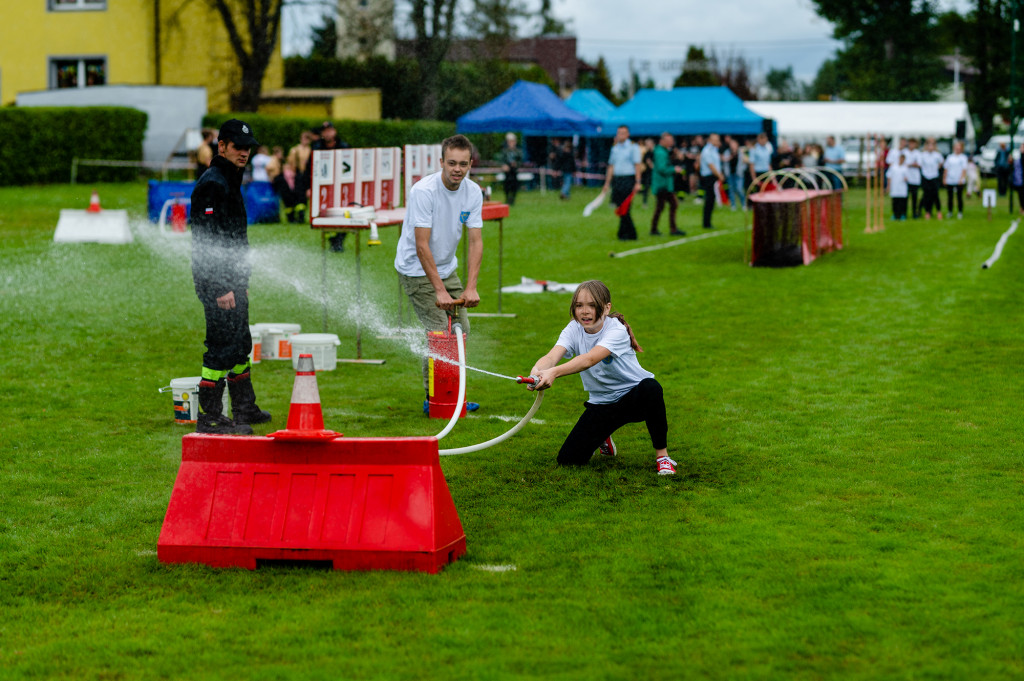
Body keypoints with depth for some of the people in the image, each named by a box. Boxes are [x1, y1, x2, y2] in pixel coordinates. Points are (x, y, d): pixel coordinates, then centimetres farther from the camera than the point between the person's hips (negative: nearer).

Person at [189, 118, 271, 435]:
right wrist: (221, 289, -24)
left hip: (232, 282, 10)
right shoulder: (212, 185, -15)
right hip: (217, 282, -10)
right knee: (223, 346, -9)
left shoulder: (230, 181, 18)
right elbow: (207, 242, -21)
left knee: (240, 344, 17)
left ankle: (245, 409, 28)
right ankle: (209, 418, -5)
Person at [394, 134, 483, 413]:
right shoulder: (423, 191, -25)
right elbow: (422, 246, -26)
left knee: (461, 328, 5)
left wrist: (471, 287, -16)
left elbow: (475, 241, -6)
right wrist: (440, 291, -28)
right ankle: (433, 398, -2)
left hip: (447, 267, 6)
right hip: (417, 270, -6)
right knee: (440, 331, -13)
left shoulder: (473, 192, -7)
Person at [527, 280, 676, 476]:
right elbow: (552, 356, -28)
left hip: (634, 396, -5)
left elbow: (590, 359, -42)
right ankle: (602, 438, 29)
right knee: (568, 460, -7)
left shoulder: (617, 330, -24)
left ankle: (661, 454, -22)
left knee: (650, 388, -41)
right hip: (601, 403, 5)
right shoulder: (574, 329, -10)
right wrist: (537, 371, -53)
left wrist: (554, 373, -59)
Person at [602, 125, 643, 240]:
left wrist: (637, 182, -13)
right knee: (621, 209, 4)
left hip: (628, 180, -6)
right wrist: (607, 183, 15)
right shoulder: (614, 148, 15)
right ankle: (631, 234, 11)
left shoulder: (633, 147, -2)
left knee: (624, 209, -12)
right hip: (617, 180, 6)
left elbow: (637, 166, -6)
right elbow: (611, 167, 18)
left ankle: (624, 234, -6)